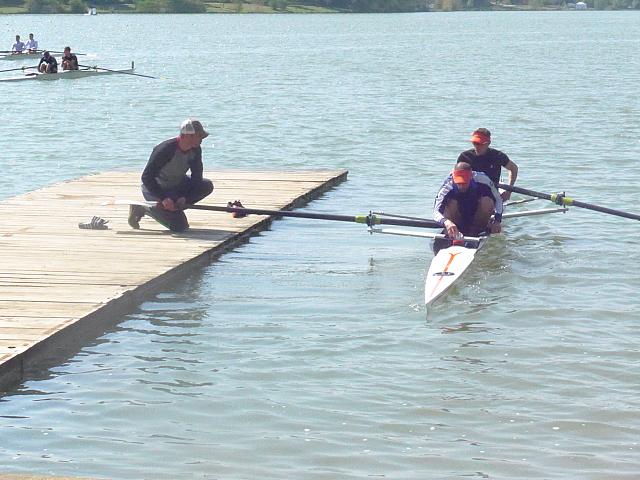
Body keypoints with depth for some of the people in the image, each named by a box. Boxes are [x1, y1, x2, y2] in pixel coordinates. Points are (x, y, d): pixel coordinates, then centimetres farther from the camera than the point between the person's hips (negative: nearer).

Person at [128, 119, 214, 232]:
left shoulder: (195, 150, -9)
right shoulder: (165, 150, -30)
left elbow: (197, 177, -5)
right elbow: (146, 177, -28)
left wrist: (185, 198, -20)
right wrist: (163, 198, -34)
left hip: (177, 184, 7)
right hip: (155, 189, -7)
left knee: (207, 186, -14)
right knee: (180, 226, -18)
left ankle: (175, 207, -2)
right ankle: (141, 209, -1)